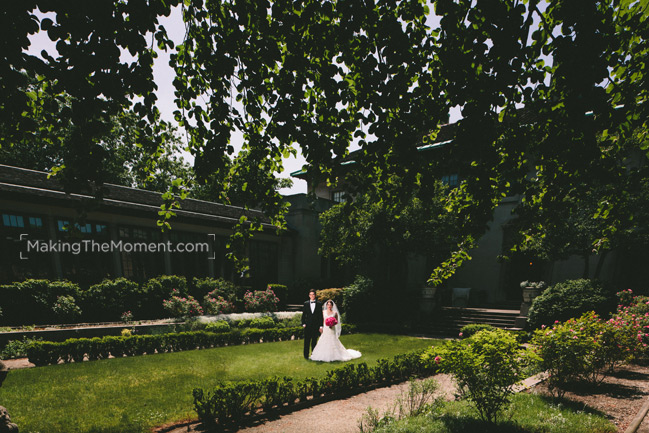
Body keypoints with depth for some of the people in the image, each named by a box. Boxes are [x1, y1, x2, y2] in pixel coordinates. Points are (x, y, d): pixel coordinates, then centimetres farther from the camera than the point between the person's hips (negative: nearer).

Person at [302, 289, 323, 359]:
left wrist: (321, 326, -3)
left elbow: (321, 315, 1)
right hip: (308, 325, 0)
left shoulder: (319, 304, 2)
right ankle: (306, 355, 12)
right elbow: (303, 314, 8)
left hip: (316, 326, 0)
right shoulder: (306, 303, 5)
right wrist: (303, 323, -2)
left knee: (314, 341, 7)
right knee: (307, 341, 2)